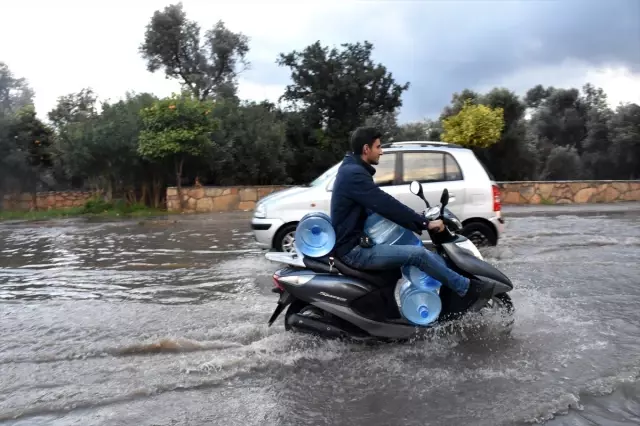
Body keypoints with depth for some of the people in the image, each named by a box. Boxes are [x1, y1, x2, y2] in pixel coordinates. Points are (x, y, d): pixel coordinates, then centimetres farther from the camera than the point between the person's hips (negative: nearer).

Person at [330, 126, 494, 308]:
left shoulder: (353, 171, 15)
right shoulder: (355, 174, -18)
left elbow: (381, 206, 20)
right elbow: (386, 205, -24)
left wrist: (418, 223, 17)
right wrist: (425, 223, -17)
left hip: (357, 242, 11)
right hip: (354, 249, -11)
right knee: (418, 254, -18)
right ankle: (467, 288, -4)